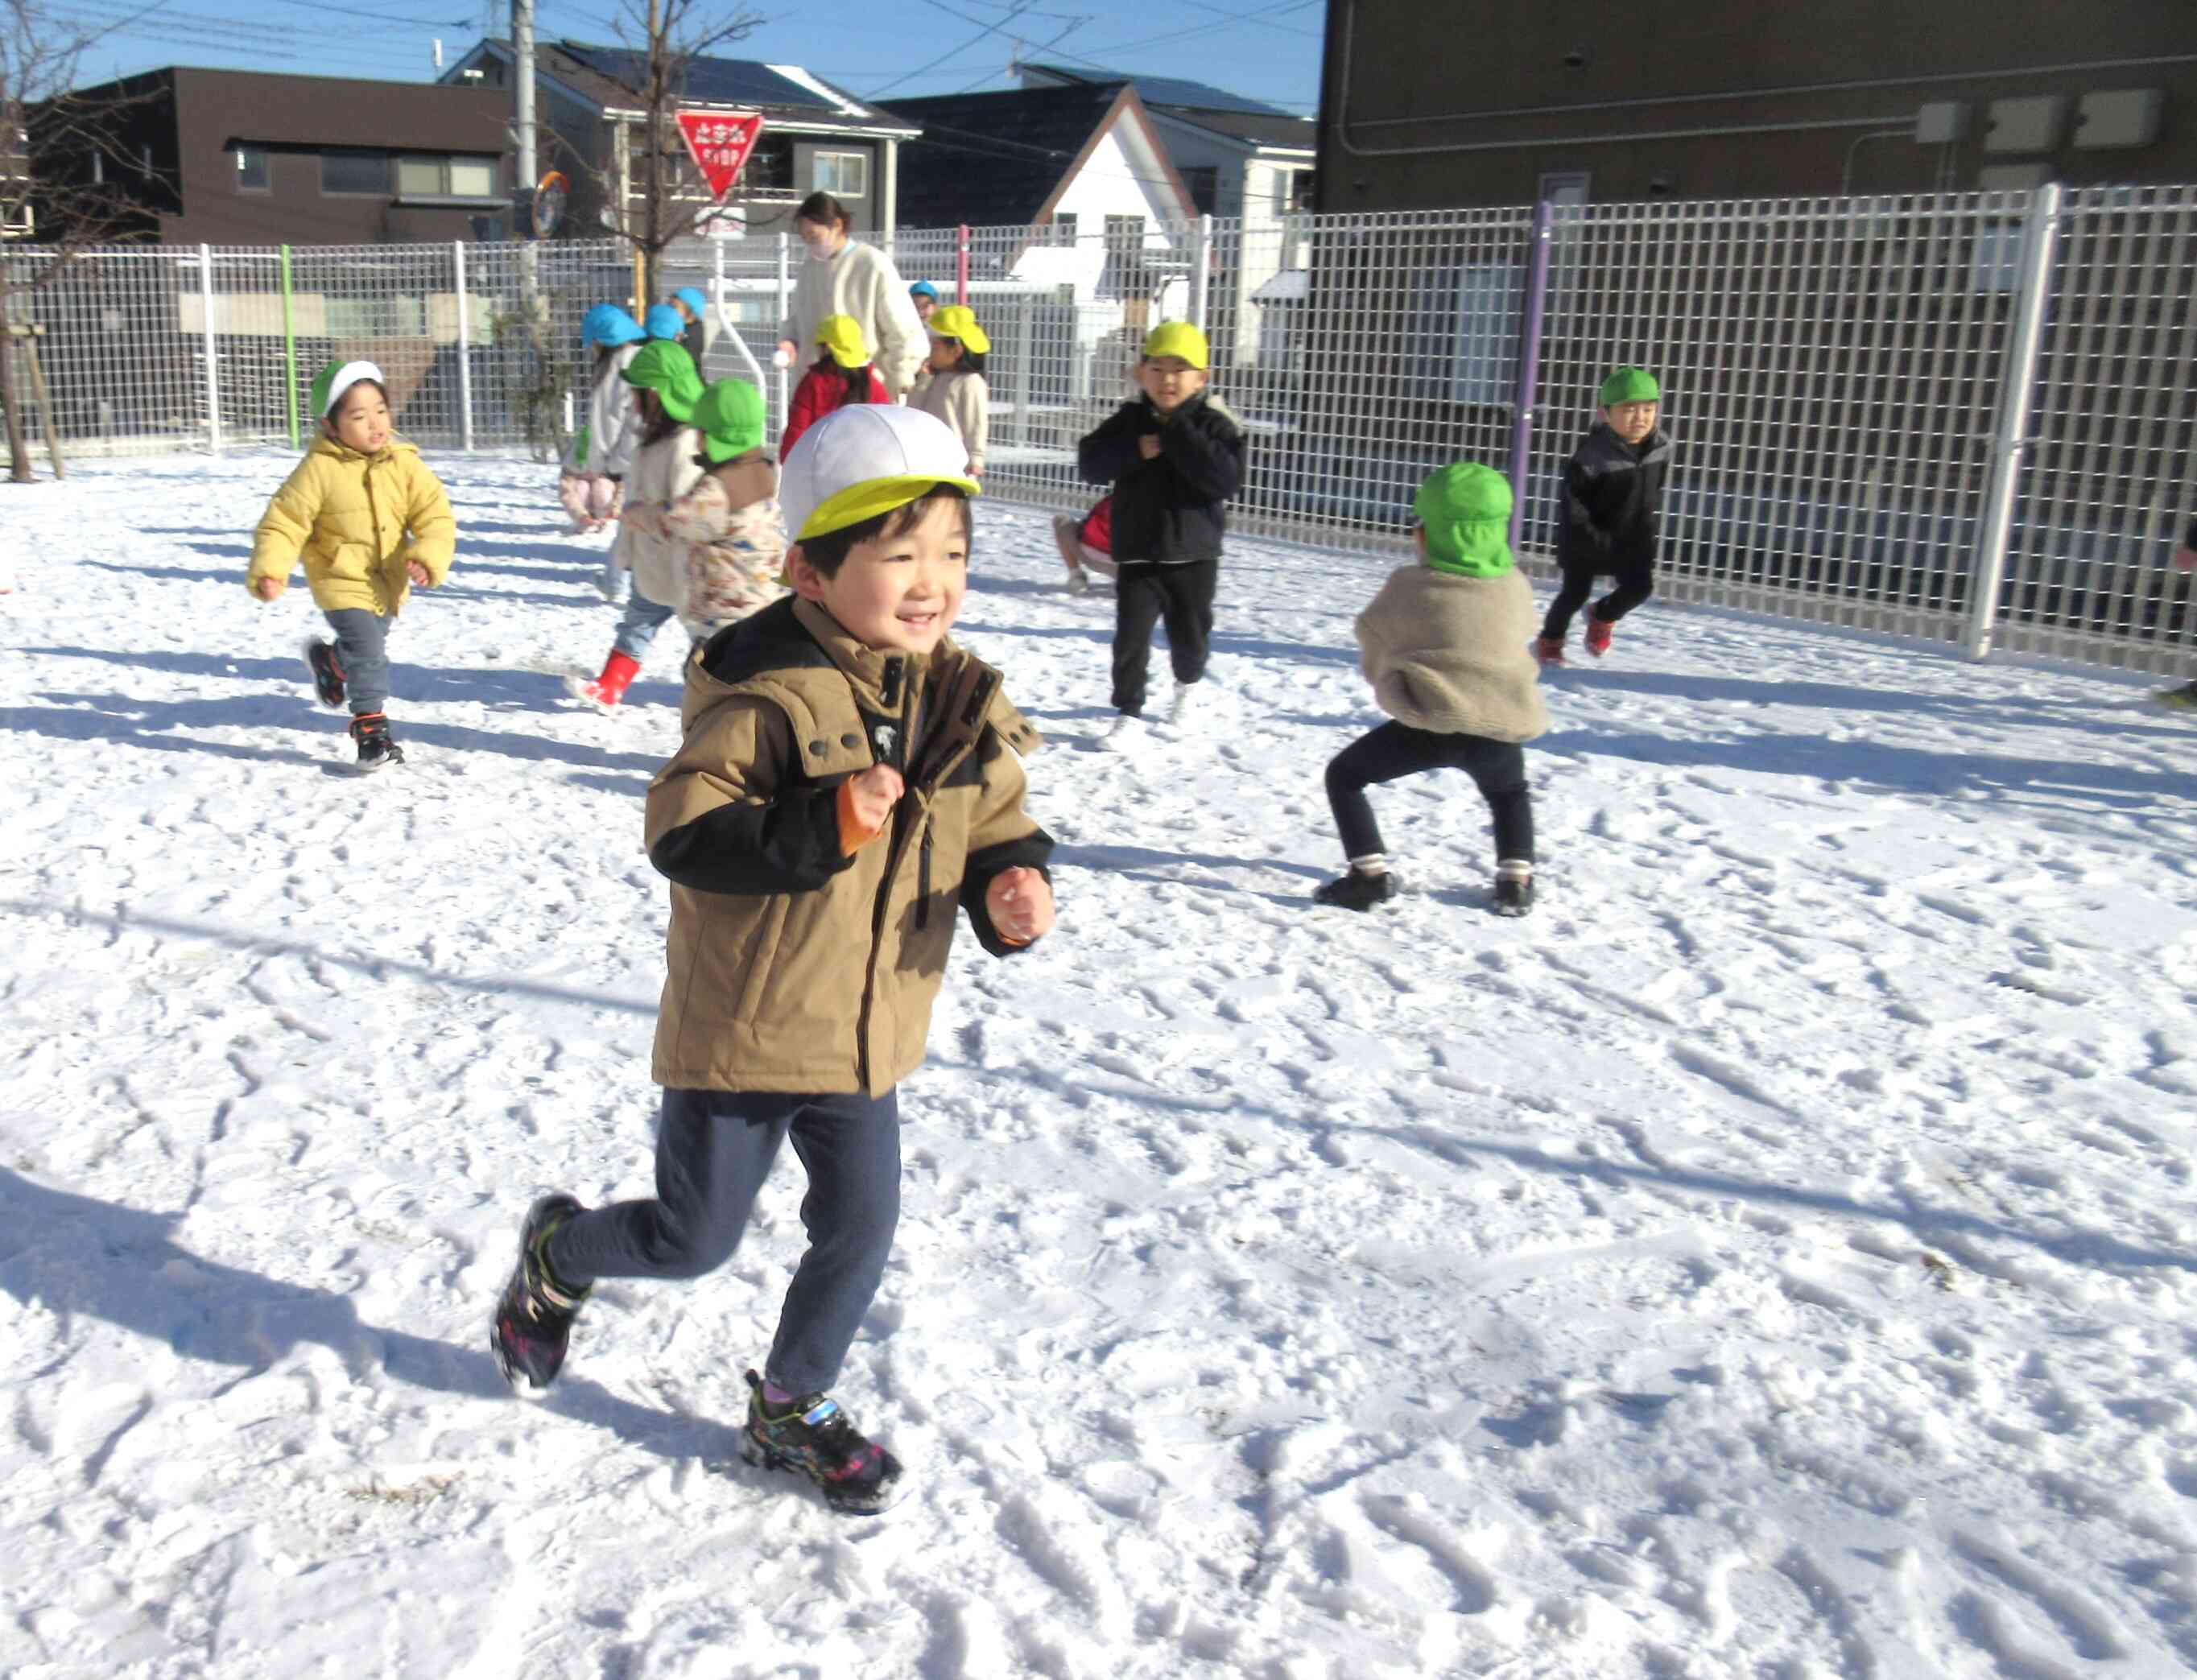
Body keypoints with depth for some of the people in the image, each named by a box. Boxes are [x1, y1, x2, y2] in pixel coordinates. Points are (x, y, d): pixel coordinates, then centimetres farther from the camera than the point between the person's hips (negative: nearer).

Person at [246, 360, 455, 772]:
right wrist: (269, 568, -27)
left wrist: (428, 556, -29)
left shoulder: (405, 464, -10)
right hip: (342, 581, -5)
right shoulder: (318, 470, -18)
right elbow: (283, 522, -14)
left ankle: (329, 661, 58)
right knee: (367, 649, -18)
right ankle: (371, 726, -7)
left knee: (369, 643, 26)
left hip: (389, 581, 5)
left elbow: (436, 515, -11)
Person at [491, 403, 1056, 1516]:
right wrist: (819, 825, -34)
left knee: (859, 1233, 12)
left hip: (865, 1036, 6)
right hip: (740, 1028, -5)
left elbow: (998, 825, 9)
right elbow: (681, 833, -23)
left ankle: (792, 1408, 38)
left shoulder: (964, 702, -1)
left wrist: (1013, 889, -13)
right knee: (695, 1242, 10)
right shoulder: (765, 692, -21)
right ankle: (556, 1256, 43)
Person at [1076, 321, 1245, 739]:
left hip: (1194, 553, 0)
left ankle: (1186, 685, 44)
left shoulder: (1215, 424, -7)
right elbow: (1091, 463, -5)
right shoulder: (1129, 420, 1)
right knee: (1131, 633, -7)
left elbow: (1228, 479, -21)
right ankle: (1128, 710, 5)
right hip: (1137, 551, 1)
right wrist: (1134, 450, -21)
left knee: (1190, 634, 14)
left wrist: (1179, 437, -23)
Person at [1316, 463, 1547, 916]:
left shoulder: (1408, 586, 2)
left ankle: (1370, 874, 4)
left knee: (1344, 775, 15)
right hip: (1503, 724, 4)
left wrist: (1395, 687, 31)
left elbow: (1375, 654, 11)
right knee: (1510, 792, 36)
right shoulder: (1516, 586, 10)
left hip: (1432, 719, -4)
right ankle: (1516, 880, 23)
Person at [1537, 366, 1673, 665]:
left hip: (1632, 537, 5)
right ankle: (1550, 640, 28)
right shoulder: (1593, 453, -25)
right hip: (1587, 537, -5)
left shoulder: (1661, 446, -6)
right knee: (1576, 592, 3)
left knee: (1640, 586, -6)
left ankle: (1602, 617, 24)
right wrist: (1595, 539, -22)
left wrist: (1649, 523, 10)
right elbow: (1573, 503, -20)